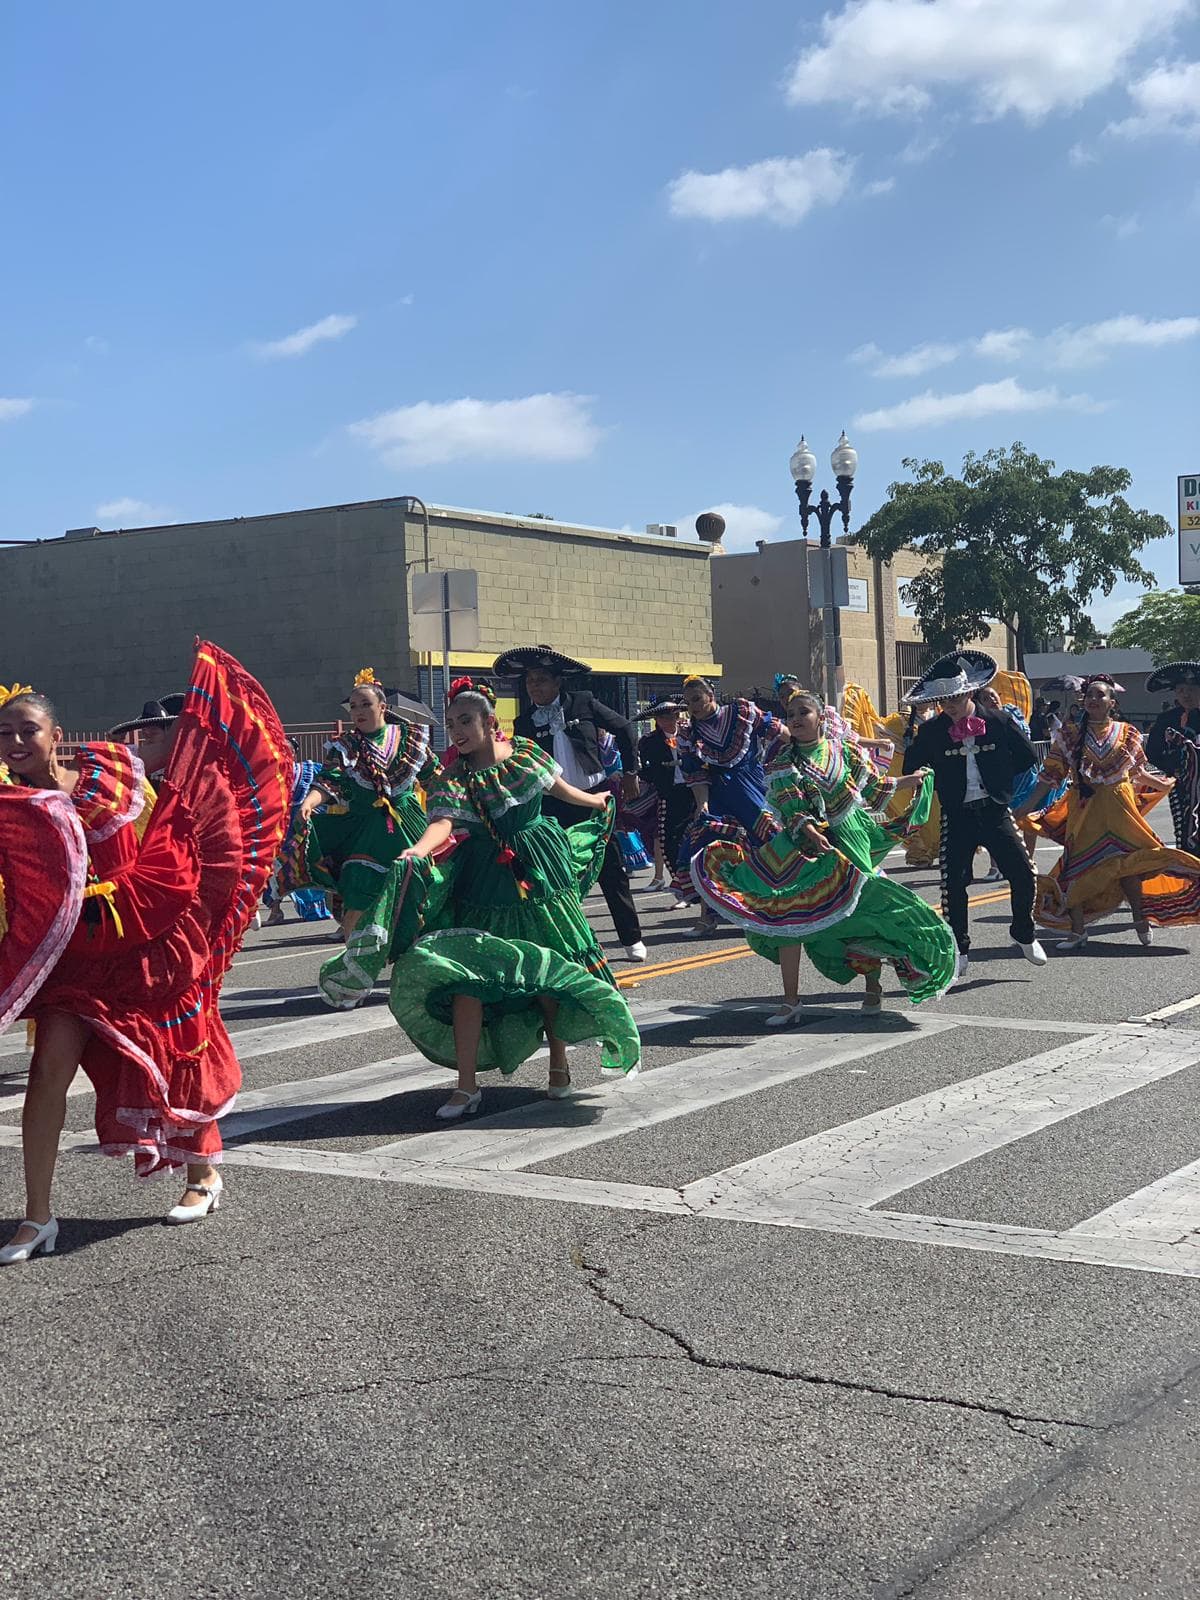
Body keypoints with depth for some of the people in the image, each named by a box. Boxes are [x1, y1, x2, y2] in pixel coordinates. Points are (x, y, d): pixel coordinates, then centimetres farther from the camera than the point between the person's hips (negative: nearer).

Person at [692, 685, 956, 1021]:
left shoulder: (844, 751, 3)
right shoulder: (782, 764, -1)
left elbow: (873, 788, 14)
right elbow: (790, 809, -11)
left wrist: (911, 780, 10)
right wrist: (810, 832, -27)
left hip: (850, 844, 0)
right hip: (803, 843, 0)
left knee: (862, 912, 1)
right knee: (789, 915, -10)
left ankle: (873, 985, 24)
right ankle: (791, 1001, -4)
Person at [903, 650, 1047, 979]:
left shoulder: (998, 723, -3)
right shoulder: (931, 731, -2)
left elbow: (1028, 757, 8)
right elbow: (911, 767, 7)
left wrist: (997, 779, 5)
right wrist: (947, 783, 1)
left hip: (995, 812, 0)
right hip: (957, 816, 0)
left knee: (1023, 875, -5)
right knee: (953, 883, -4)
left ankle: (1023, 934, 20)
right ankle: (959, 952, 11)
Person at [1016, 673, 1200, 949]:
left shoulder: (1127, 734, 4)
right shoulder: (1070, 736, 1)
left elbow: (1137, 771, 16)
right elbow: (1049, 775, 1)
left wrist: (1163, 785, 9)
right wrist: (1028, 807, -4)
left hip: (1118, 808, 0)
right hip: (1083, 810, 0)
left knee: (1127, 862, -1)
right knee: (1077, 867, -2)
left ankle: (1141, 919, 19)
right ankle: (1077, 931, 6)